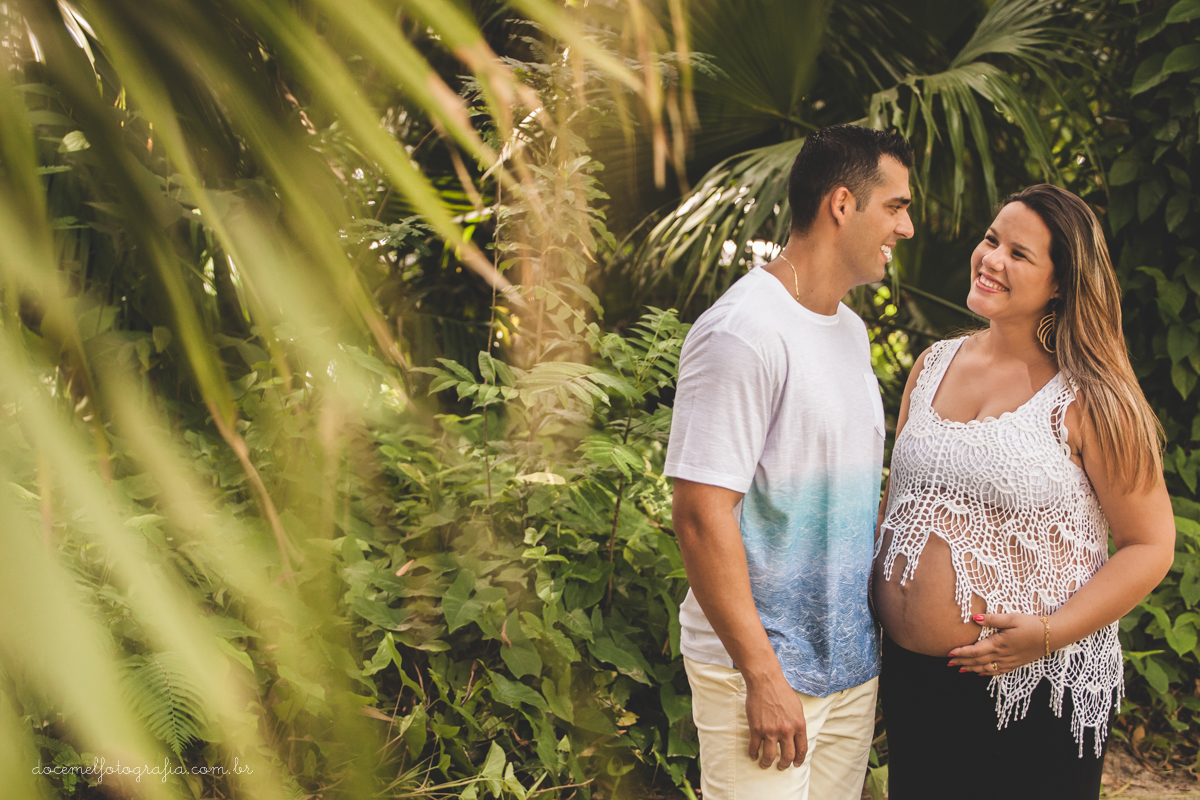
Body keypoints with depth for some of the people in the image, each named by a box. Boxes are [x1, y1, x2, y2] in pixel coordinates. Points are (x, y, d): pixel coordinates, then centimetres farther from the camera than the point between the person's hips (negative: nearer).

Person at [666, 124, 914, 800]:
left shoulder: (852, 331, 11)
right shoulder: (742, 333, -17)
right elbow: (702, 515, -21)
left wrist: (885, 627, 15)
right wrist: (763, 675, -20)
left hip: (855, 663, 8)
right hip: (759, 669, -8)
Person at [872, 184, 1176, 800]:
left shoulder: (1088, 398, -10)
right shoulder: (932, 366, 7)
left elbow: (1150, 545, -8)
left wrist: (1051, 633, -18)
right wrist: (867, 588, 6)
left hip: (1037, 687, -5)